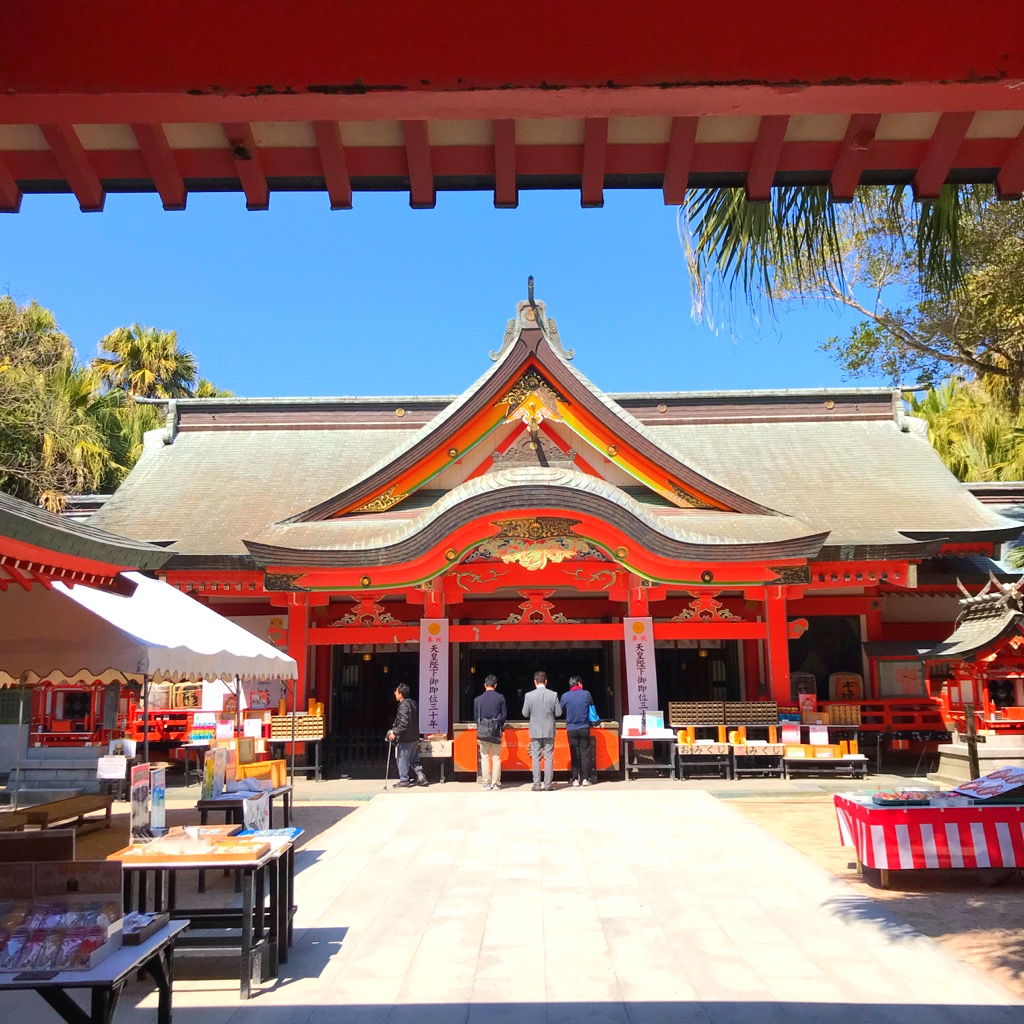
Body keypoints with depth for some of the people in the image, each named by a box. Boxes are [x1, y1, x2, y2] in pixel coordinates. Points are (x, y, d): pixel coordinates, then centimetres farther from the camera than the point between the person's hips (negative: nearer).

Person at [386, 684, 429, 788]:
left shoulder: (403, 706, -19)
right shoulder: (413, 703, 9)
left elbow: (403, 723, -26)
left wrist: (395, 733, -19)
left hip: (405, 739, -9)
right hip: (415, 737, 9)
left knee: (403, 759, 4)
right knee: (414, 758, 17)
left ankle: (404, 780, 11)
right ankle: (420, 776, 11)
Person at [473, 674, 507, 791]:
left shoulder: (478, 699, 0)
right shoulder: (500, 698, -3)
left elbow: (476, 717, 6)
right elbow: (504, 715, 2)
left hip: (482, 732, 0)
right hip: (496, 732, 0)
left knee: (485, 758, 6)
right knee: (496, 758, 6)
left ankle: (487, 783, 8)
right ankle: (496, 783, 7)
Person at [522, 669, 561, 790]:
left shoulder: (529, 695, -8)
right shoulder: (553, 695, -6)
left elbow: (525, 714, -3)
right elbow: (558, 713, -2)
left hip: (535, 731, 0)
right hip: (549, 731, 0)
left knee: (536, 758, 7)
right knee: (549, 757, 7)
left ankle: (537, 784, 8)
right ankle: (548, 784, 8)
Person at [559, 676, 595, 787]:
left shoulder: (565, 696, -4)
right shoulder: (586, 694, -5)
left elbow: (561, 711, 8)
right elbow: (591, 706, 10)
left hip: (571, 729, 1)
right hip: (584, 728, 0)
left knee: (574, 754, 6)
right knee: (585, 754, 6)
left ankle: (576, 779, 6)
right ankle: (585, 778, 6)